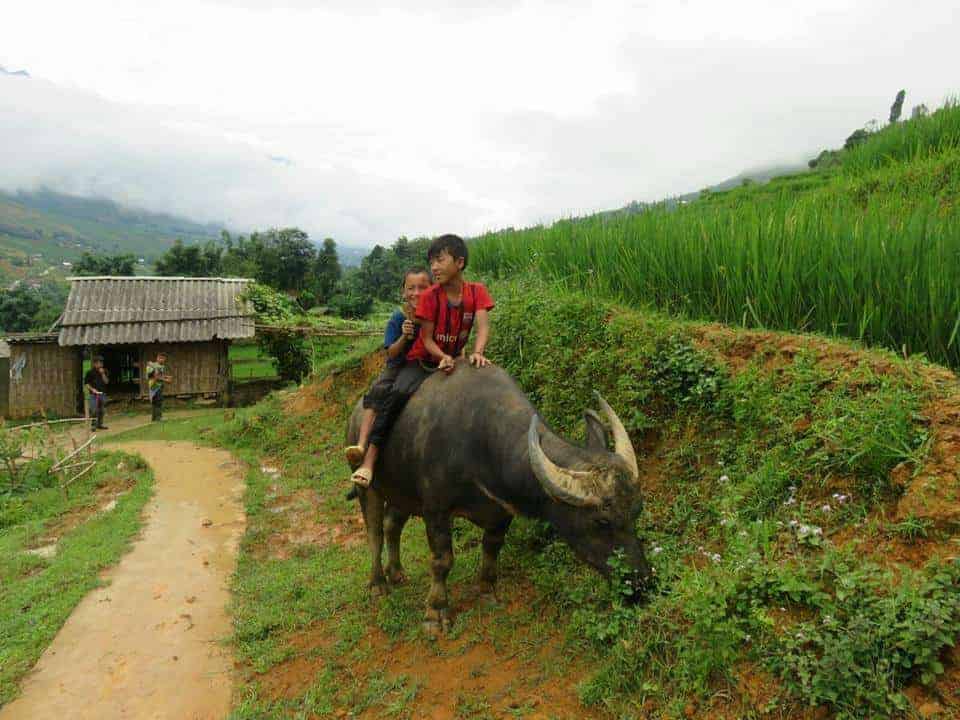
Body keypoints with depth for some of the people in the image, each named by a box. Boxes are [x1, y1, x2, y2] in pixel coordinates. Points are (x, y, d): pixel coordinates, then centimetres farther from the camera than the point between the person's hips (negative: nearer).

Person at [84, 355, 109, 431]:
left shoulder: (104, 372, 7)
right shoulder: (90, 372, -2)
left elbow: (106, 381, -2)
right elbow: (86, 383, 0)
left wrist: (103, 374, -13)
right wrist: (92, 389, -13)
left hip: (102, 394, 4)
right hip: (93, 394, -4)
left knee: (101, 410, 9)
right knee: (93, 410, -8)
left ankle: (100, 424, 19)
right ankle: (93, 425, 1)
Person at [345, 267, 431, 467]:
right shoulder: (398, 318, -6)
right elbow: (391, 353, -8)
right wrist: (404, 337, -25)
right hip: (399, 367, -1)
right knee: (378, 391, -25)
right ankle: (362, 445, -32)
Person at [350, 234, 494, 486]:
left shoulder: (477, 291, -8)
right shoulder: (430, 296, -13)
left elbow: (483, 326, -20)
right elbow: (427, 339, -13)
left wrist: (477, 353, -40)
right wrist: (443, 357, -32)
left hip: (453, 361, 3)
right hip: (422, 360, -3)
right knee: (398, 393, -29)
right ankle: (369, 460, -28)